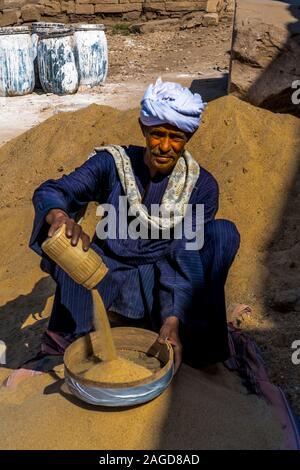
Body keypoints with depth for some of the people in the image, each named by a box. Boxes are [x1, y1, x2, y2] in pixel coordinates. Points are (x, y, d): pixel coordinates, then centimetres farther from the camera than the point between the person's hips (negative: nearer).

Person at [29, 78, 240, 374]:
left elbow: (187, 258, -17)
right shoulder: (113, 163, -9)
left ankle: (197, 339, -17)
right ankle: (68, 334, -18)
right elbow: (49, 192, -21)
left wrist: (172, 321, -32)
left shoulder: (201, 185, -9)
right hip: (105, 276, 0)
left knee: (224, 233, -22)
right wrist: (60, 217, -47)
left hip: (160, 282, 0)